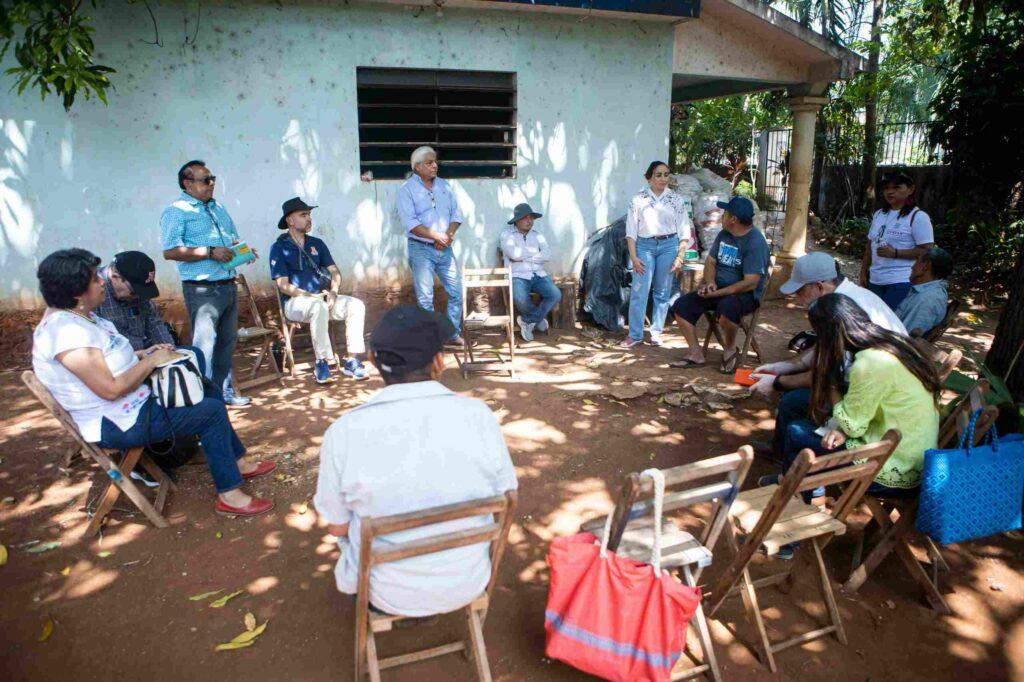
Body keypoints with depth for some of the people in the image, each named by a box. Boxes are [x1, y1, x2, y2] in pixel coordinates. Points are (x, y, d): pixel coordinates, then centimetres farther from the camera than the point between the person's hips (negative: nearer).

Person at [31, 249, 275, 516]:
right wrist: (151, 361, -17)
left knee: (210, 393, 14)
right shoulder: (68, 332, -27)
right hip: (119, 424, -11)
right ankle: (229, 494, -6)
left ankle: (237, 462, 25)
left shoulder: (77, 316, 6)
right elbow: (111, 389, -30)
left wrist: (143, 354, 3)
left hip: (133, 403, 11)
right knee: (212, 411, -14)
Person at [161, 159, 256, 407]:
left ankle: (225, 390, 25)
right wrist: (210, 252, -20)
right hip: (202, 289, -7)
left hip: (228, 284, 8)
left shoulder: (219, 209, 19)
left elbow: (234, 239, 29)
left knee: (227, 341, 13)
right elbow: (170, 251, -16)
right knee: (204, 344, -6)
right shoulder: (176, 212, -6)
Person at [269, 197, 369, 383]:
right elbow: (283, 285, -8)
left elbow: (334, 271, 12)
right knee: (319, 307, -38)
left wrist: (333, 292, -9)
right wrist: (311, 296, -18)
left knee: (356, 305, -20)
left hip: (322, 297, 5)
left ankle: (352, 361, -19)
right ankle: (321, 364, -29)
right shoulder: (279, 248, 0)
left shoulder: (317, 244, 17)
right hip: (295, 302, -5)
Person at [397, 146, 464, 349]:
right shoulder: (407, 189, -5)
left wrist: (448, 235, -10)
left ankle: (453, 335, 18)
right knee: (425, 298, -1)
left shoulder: (444, 185, 11)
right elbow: (410, 222, -15)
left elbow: (456, 214, 8)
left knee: (456, 292, 5)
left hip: (445, 249, 5)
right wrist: (437, 236, -18)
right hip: (421, 249, -5)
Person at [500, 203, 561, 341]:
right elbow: (514, 253, -15)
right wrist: (535, 252, -1)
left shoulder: (537, 235, 16)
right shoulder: (507, 234, 5)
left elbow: (547, 255, -1)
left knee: (555, 295, -23)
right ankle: (538, 318, 0)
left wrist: (523, 256, -8)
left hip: (539, 275, 4)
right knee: (520, 299, -35)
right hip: (518, 276, -4)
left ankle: (527, 320, -5)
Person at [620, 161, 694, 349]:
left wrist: (680, 257, -1)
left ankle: (656, 333, 15)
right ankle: (635, 334, 2)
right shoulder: (638, 199, 3)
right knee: (638, 292, -6)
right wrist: (633, 257, -5)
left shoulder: (676, 200, 5)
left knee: (663, 293, 5)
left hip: (668, 245, 1)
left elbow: (684, 231, 6)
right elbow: (631, 230, 2)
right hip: (644, 246, -1)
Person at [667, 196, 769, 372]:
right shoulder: (724, 234, 8)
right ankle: (695, 354, -4)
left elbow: (750, 283, -24)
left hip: (745, 294, -8)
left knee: (726, 307, -40)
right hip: (717, 288, 8)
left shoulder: (756, 242, -17)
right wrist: (710, 283, -9)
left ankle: (730, 349, -11)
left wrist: (717, 293, -25)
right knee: (681, 305, -9)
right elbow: (710, 261, 13)